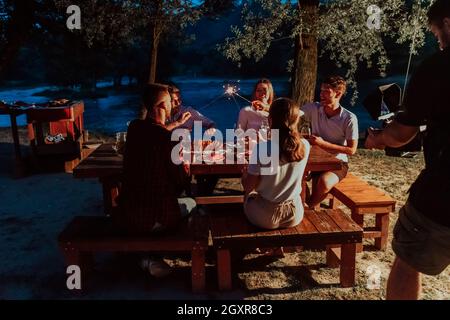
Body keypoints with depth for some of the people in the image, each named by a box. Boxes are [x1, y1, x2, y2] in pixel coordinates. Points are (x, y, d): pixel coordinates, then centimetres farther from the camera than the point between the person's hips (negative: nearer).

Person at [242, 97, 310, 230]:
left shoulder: (262, 148, -25)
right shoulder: (305, 146, -12)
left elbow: (248, 187, -13)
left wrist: (244, 173, 5)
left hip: (265, 217, -3)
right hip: (294, 215, 4)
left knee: (249, 194, 29)